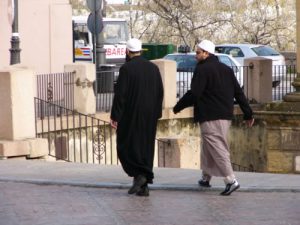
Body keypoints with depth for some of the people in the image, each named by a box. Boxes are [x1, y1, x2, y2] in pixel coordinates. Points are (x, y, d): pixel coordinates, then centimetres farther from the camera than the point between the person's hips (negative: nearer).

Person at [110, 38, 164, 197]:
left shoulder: (126, 69, -11)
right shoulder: (153, 68, 7)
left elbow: (120, 94, -13)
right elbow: (160, 93, 10)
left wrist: (115, 116, -8)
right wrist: (156, 113, 16)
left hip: (131, 115, -5)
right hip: (149, 116, 5)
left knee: (126, 146, 5)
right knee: (145, 147, 10)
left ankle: (138, 174, -14)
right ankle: (143, 186, 9)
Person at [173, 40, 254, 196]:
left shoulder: (202, 69, -10)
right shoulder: (226, 69, 15)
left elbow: (194, 94, -17)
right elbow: (238, 92, 13)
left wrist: (177, 107, -5)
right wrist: (248, 114, 15)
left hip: (210, 118, -8)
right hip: (226, 115, 8)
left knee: (217, 148, -9)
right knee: (208, 147, 21)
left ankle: (231, 181, -17)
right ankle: (206, 177, 29)